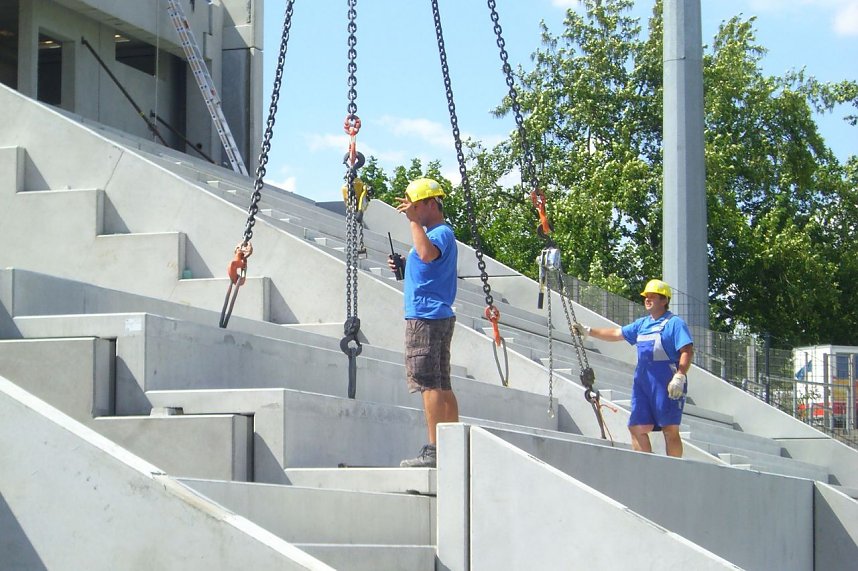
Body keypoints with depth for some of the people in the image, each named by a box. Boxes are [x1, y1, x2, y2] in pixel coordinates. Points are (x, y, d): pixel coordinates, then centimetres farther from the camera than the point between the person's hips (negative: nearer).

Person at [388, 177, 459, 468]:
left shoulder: (442, 232, -11)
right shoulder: (436, 233, 20)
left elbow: (427, 254, -33)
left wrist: (414, 219, -27)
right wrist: (403, 264, 13)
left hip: (427, 317, -11)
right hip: (440, 316, 11)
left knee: (428, 383, -12)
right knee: (441, 384, 11)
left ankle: (434, 450, -15)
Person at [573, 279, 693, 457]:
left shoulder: (674, 323, -2)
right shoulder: (642, 324, 20)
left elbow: (687, 351, -12)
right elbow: (616, 334, 23)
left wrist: (679, 377, -22)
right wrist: (588, 331, 16)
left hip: (666, 382, -8)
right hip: (642, 381, 8)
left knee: (670, 429, -6)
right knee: (637, 427, 2)